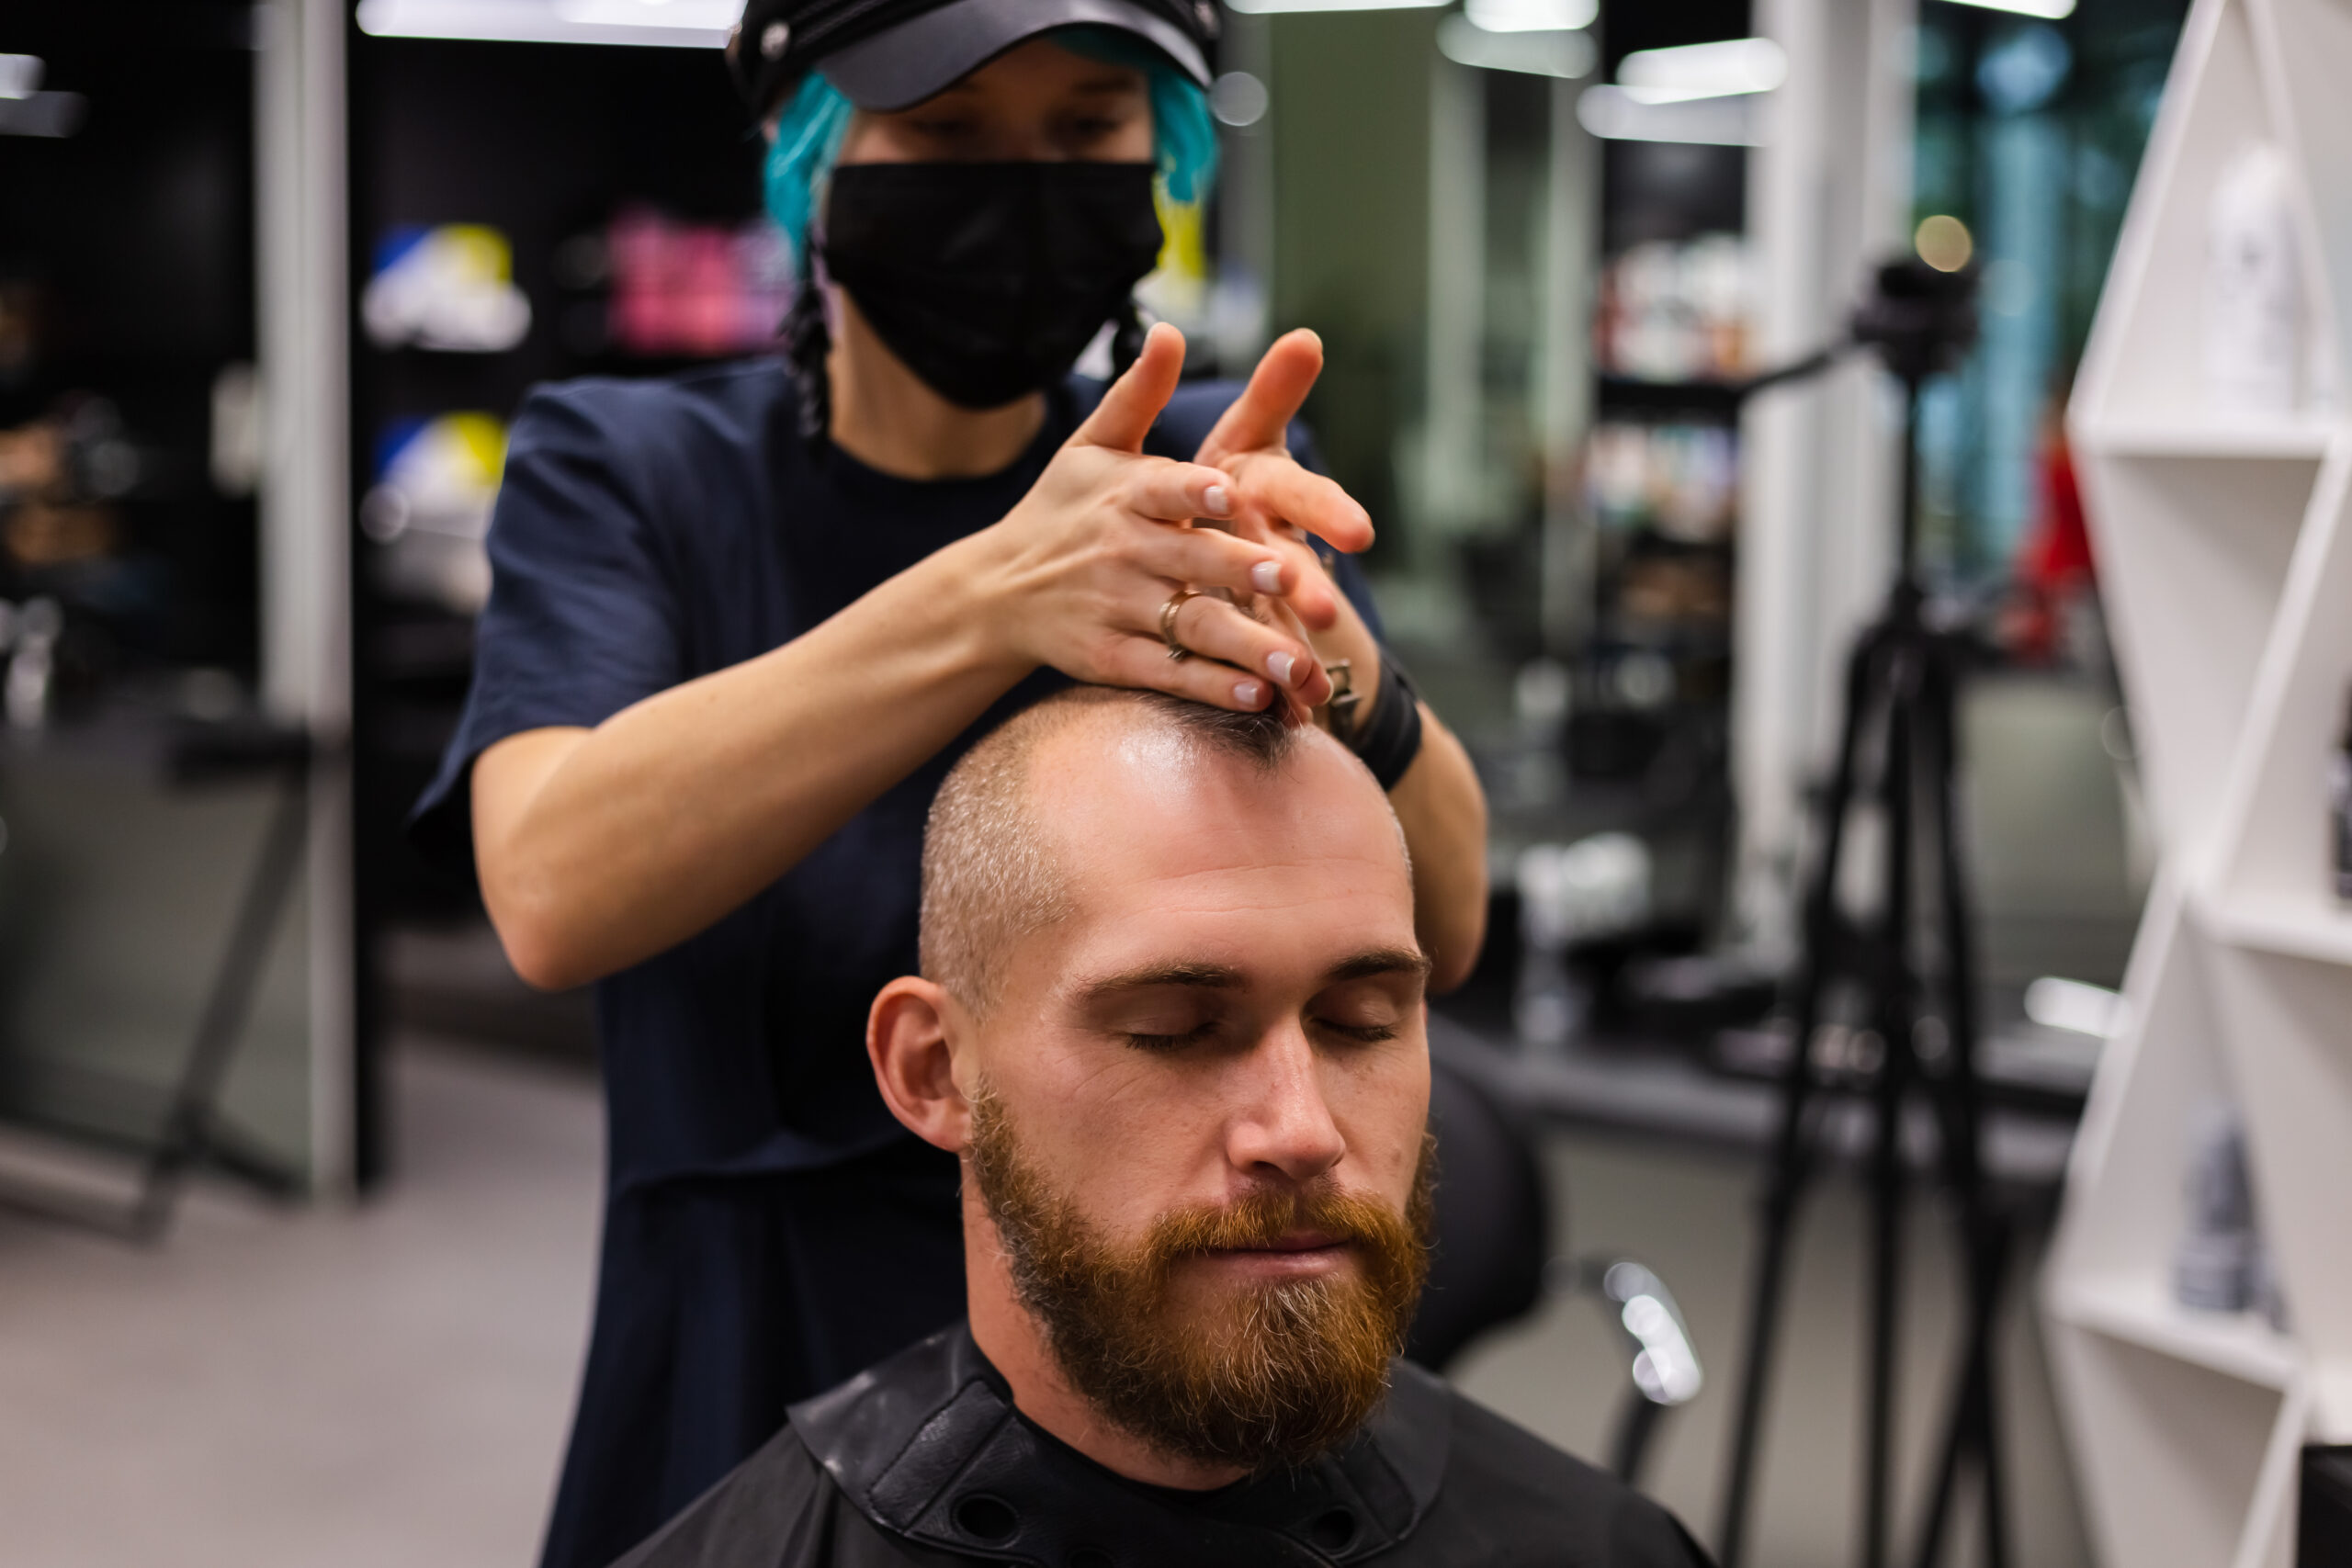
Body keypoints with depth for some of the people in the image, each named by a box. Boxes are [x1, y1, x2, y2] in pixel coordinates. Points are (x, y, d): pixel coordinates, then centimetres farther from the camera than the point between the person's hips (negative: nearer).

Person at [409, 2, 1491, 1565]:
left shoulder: (1211, 468, -2)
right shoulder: (621, 473, -7)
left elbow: (1441, 924, -17)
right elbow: (554, 891, -26)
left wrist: (1319, 644, -38)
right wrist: (997, 599, -39)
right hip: (752, 1407, -1)